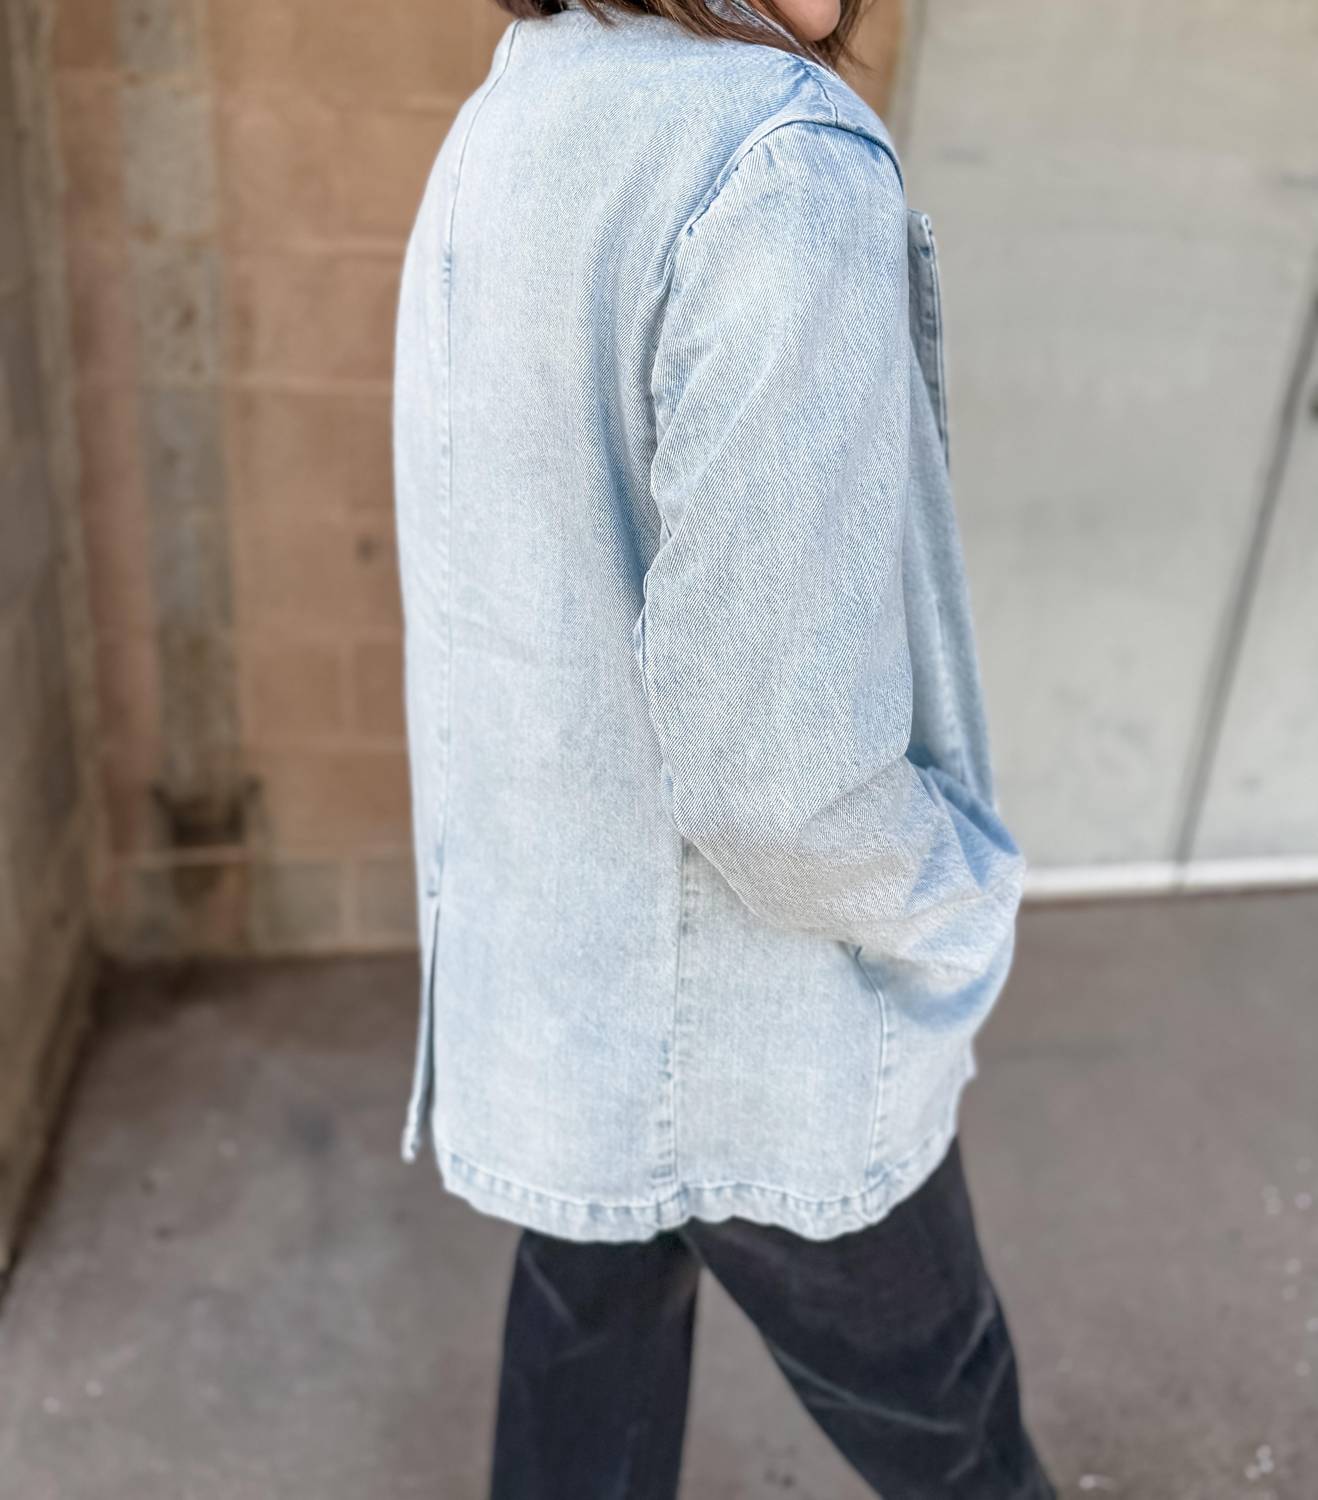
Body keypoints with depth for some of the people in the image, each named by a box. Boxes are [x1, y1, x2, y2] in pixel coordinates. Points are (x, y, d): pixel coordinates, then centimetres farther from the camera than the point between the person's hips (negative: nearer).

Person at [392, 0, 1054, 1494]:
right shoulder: (788, 169, -28)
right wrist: (959, 911, -10)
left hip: (536, 961, 8)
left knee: (587, 1343, 28)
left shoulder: (488, 137, 1)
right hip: (754, 1032, -7)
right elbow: (783, 766, -30)